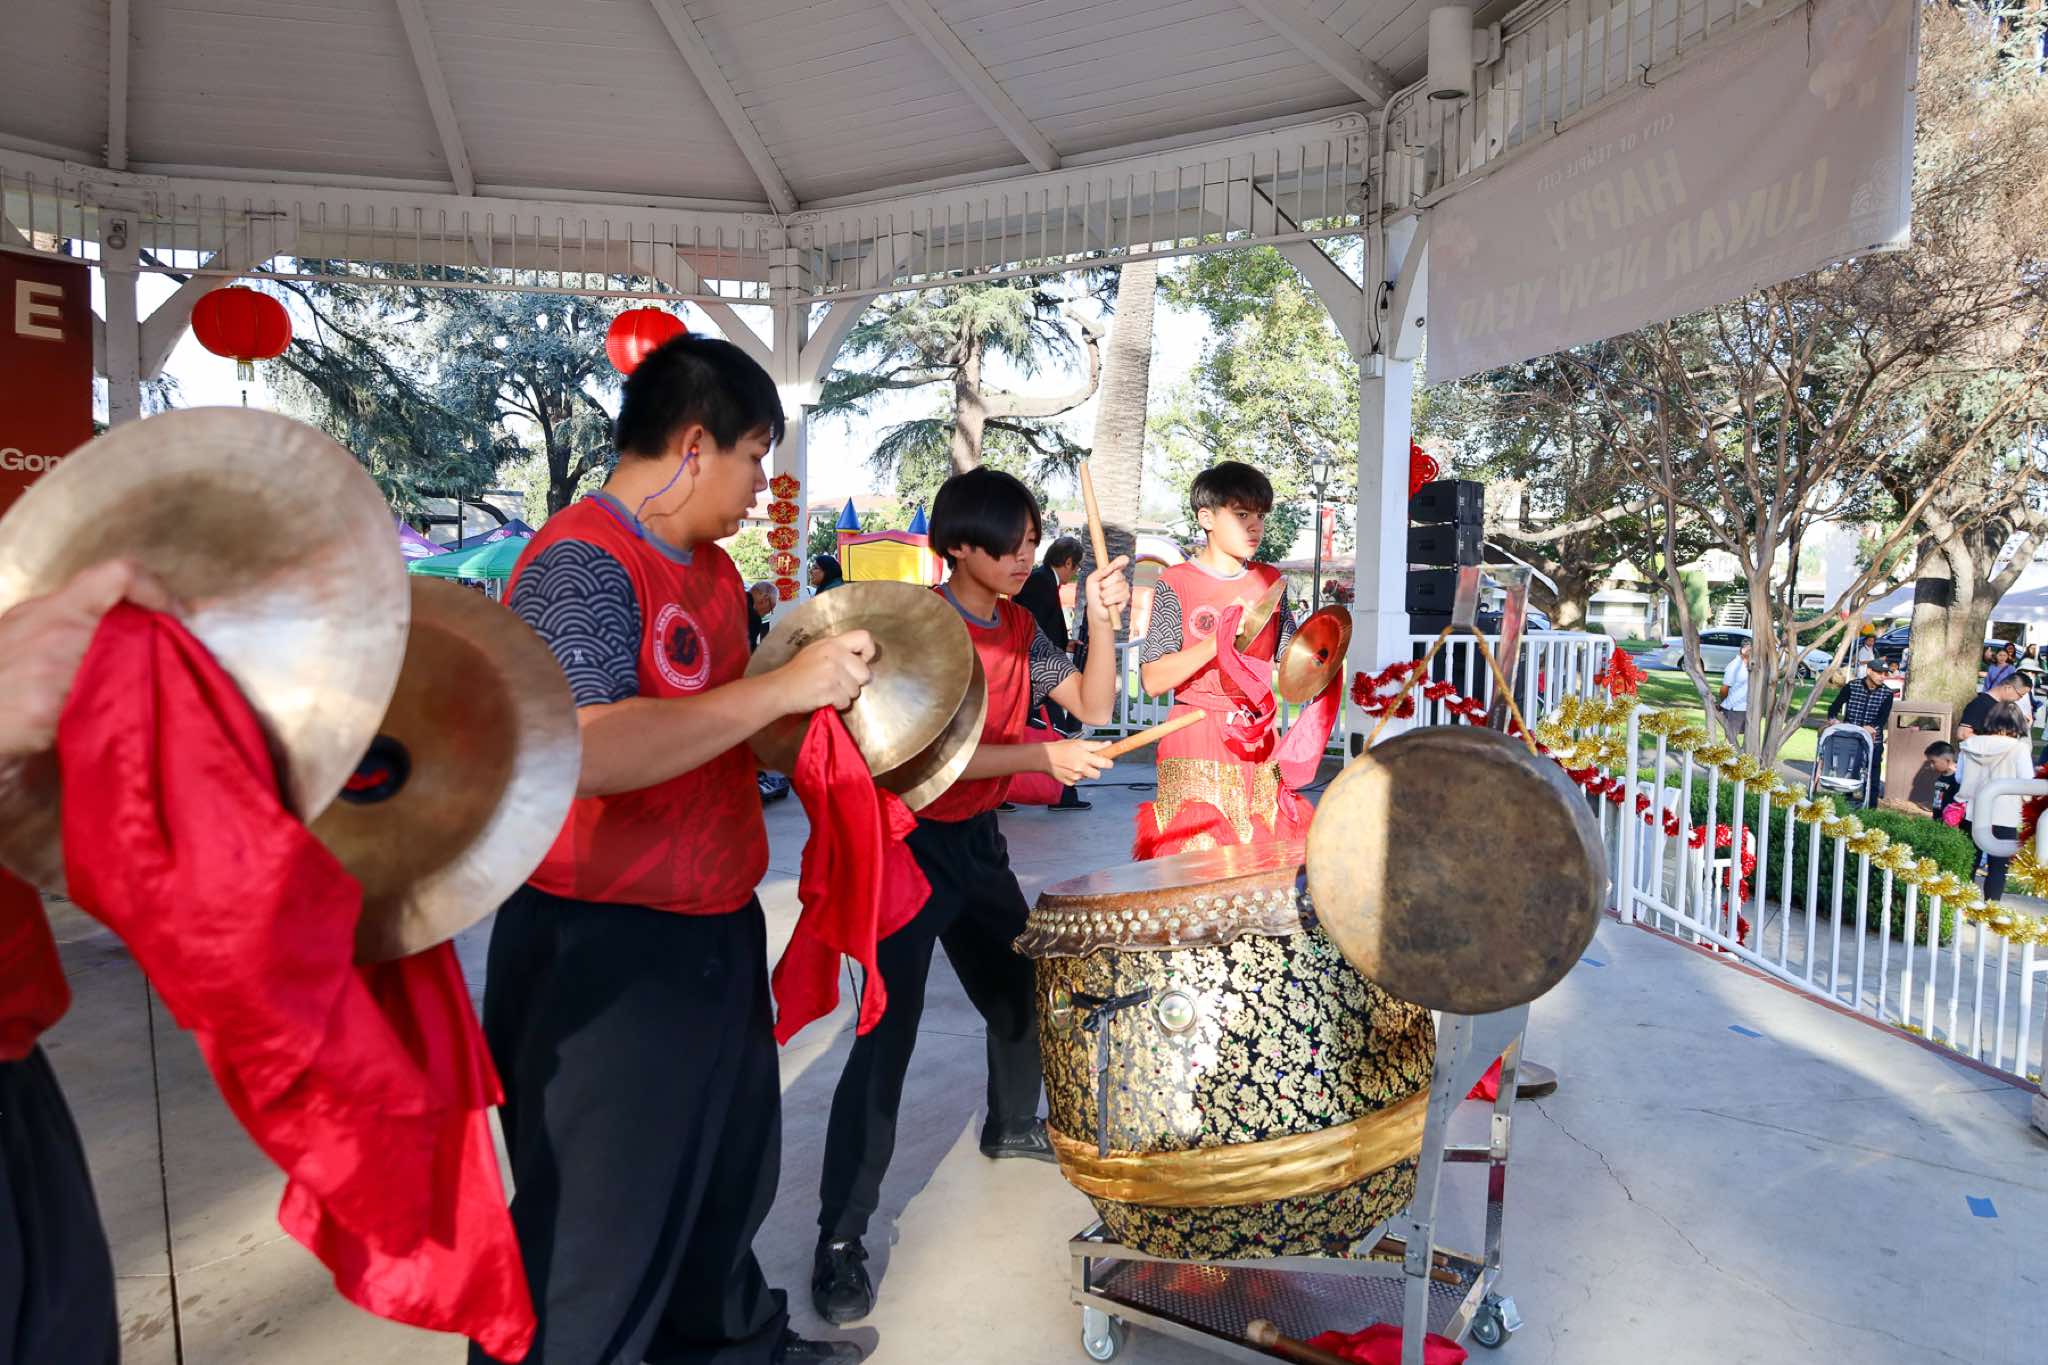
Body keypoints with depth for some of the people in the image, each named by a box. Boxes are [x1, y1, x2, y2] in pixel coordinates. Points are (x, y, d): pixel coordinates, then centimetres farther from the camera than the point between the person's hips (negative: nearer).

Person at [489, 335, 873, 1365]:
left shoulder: (712, 568, 8)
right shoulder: (579, 564, -21)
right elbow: (586, 750, -35)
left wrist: (827, 699, 3)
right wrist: (783, 686, -29)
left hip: (715, 926, 10)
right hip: (604, 947, -10)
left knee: (728, 1165, 27)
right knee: (602, 1220, 8)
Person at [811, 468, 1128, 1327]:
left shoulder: (1019, 627, 5)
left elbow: (1094, 706, 3)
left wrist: (1102, 624, -12)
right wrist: (1040, 756, -29)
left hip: (977, 838, 8)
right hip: (906, 842, -8)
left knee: (1020, 987, 22)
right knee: (888, 1034, -9)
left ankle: (1011, 1124, 48)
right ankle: (840, 1239, 2)